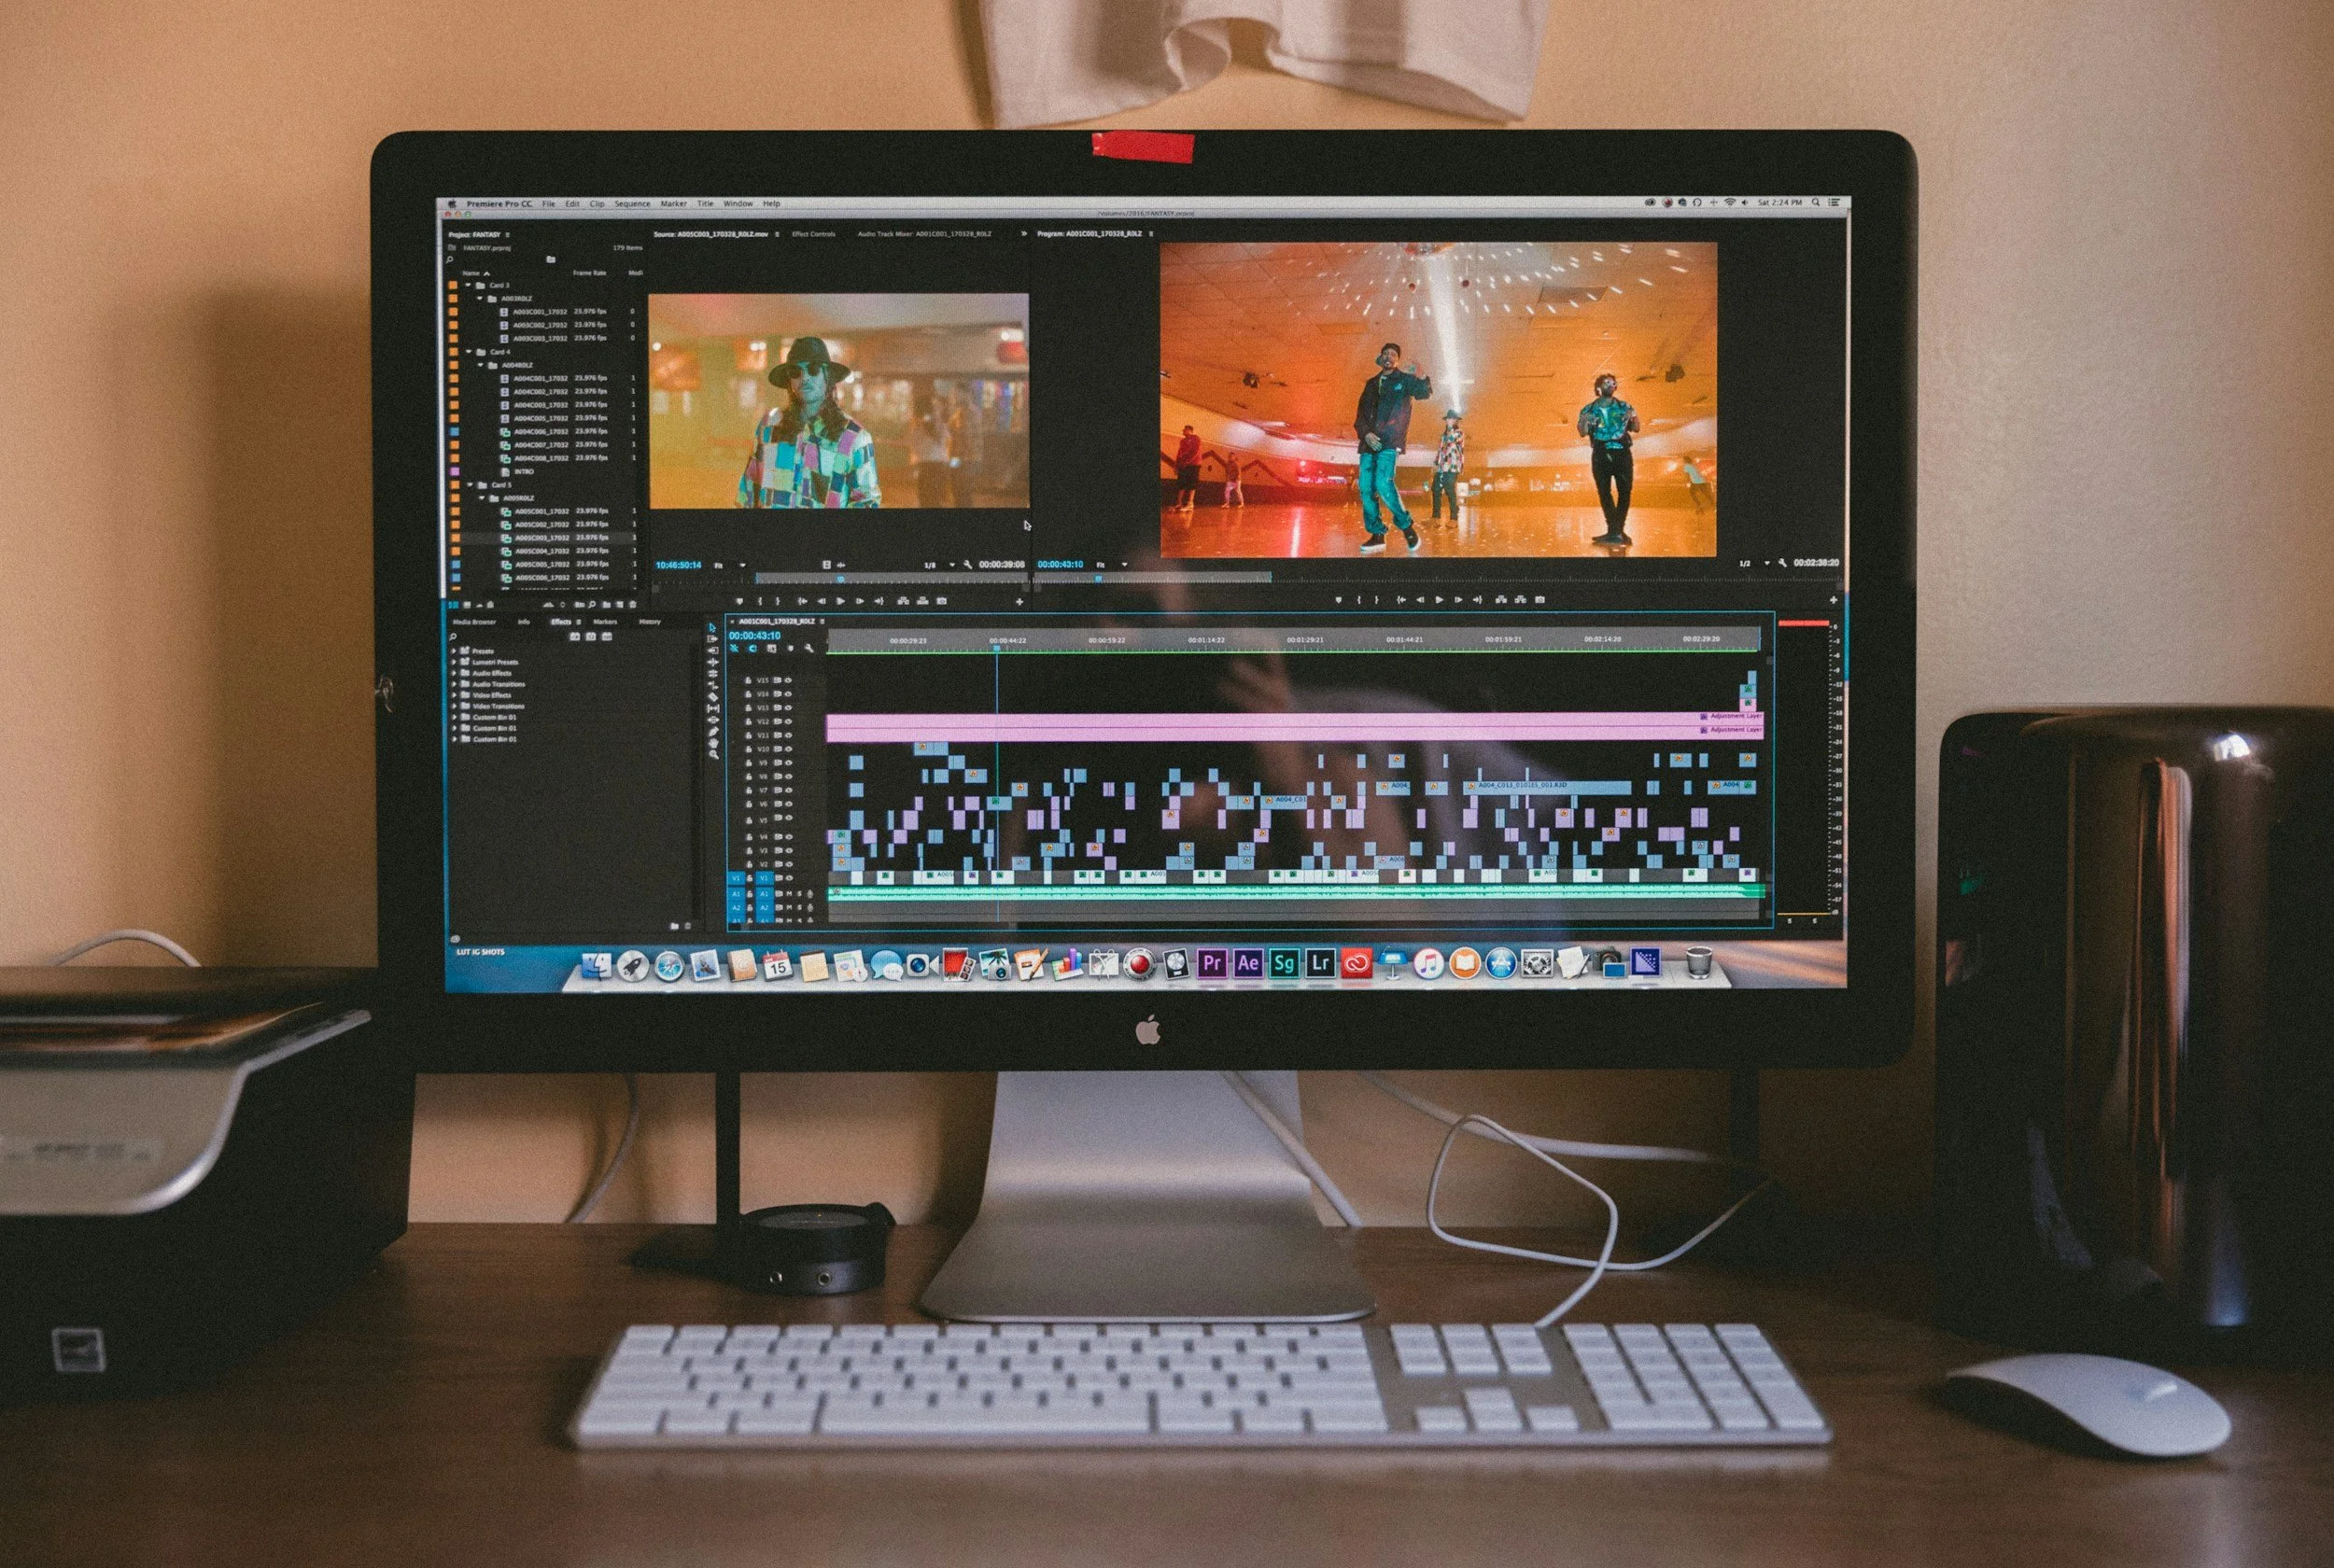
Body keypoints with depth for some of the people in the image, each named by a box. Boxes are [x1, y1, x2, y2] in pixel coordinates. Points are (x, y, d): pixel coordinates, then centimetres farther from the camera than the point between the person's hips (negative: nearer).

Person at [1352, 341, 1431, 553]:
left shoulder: (1404, 380, 6)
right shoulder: (1371, 384, 19)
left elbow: (1425, 392, -13)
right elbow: (1360, 414, 15)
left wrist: (1420, 376, -33)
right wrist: (1366, 433, -4)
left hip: (1390, 442, -5)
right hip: (1370, 442, 5)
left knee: (1383, 483, -22)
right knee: (1366, 488, -4)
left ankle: (1406, 526, -6)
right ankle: (1377, 535, 2)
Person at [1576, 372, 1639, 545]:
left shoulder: (1623, 407, 9)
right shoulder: (1589, 409, 9)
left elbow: (1635, 429, 4)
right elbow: (1583, 432, 1)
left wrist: (1634, 416, -16)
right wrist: (1585, 421, -19)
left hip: (1622, 452, 0)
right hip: (1601, 454, 0)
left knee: (1624, 491, -4)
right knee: (1604, 492, -5)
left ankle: (1616, 530, 4)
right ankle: (1615, 531, -4)